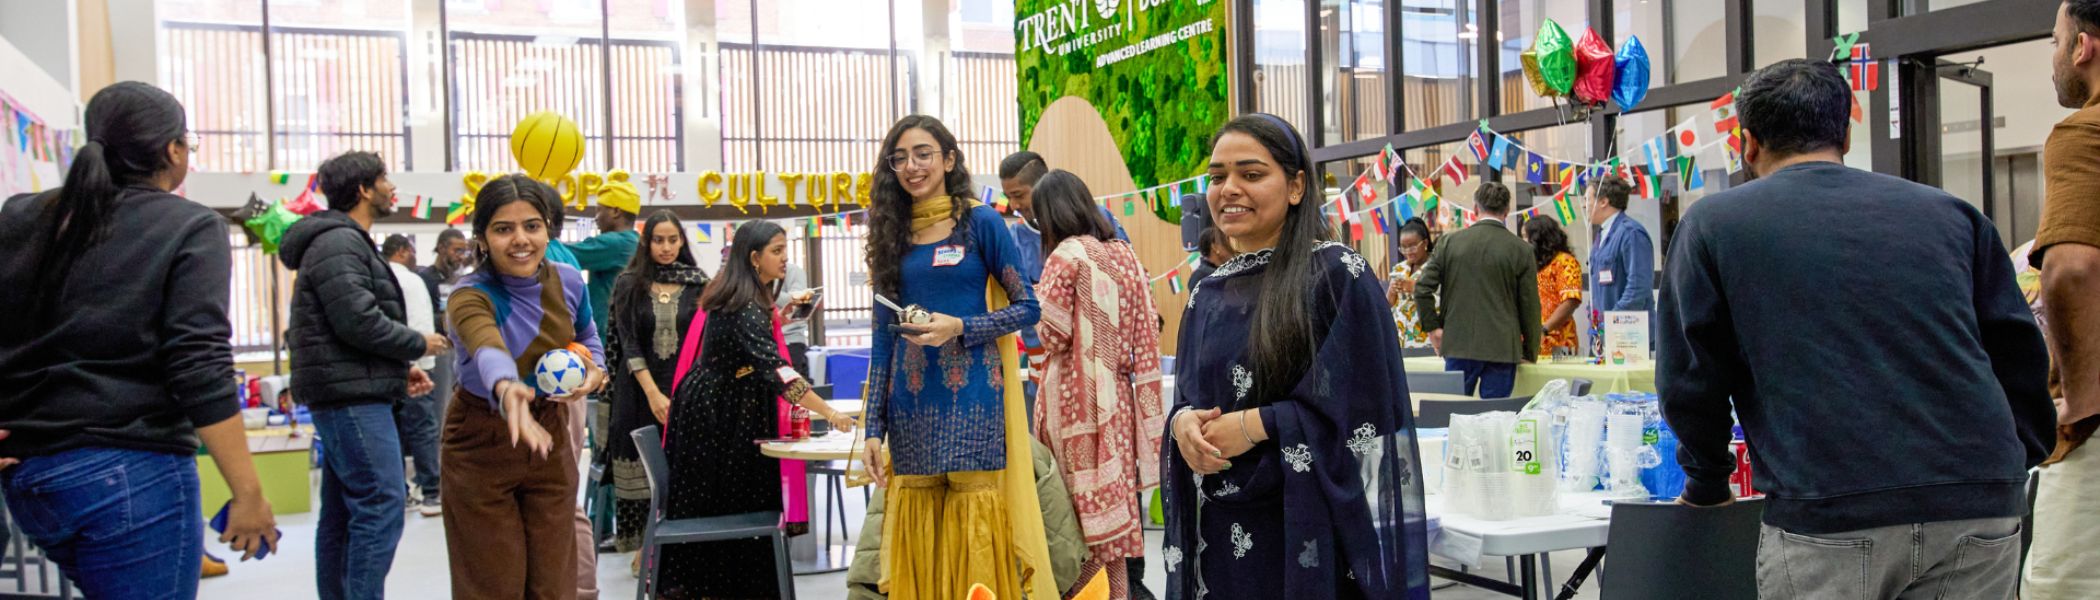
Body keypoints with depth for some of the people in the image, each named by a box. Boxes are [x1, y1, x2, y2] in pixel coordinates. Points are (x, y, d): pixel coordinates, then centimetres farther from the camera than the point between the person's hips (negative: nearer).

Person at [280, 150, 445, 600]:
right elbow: (358, 321, -22)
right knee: (382, 504, -13)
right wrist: (418, 344, -8)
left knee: (343, 513, 12)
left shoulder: (346, 242, 21)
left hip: (351, 394, 11)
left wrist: (400, 368, 14)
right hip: (352, 394, -11)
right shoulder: (339, 242, -12)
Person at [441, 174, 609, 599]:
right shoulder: (469, 297, -23)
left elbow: (587, 338, 13)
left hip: (550, 436, 4)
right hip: (482, 446, -4)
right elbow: (489, 351, -47)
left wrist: (595, 372, -9)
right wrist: (507, 391, -69)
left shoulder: (568, 281, -8)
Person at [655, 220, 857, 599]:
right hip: (721, 416, -9)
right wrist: (830, 414, -42)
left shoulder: (732, 296, 6)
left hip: (713, 409, 9)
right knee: (732, 508, 0)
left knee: (705, 505, 13)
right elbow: (775, 369, -36)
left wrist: (776, 317, 18)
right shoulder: (746, 307, -23)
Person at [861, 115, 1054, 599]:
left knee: (976, 538, -1)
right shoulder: (892, 236, 12)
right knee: (919, 546, 7)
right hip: (911, 410, 4)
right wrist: (873, 427, 5)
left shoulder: (981, 223, 0)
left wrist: (959, 328, -16)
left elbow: (1027, 308, -1)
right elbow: (882, 338, 11)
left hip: (972, 402, -4)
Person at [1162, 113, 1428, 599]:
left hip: (1306, 531, -6)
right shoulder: (1206, 295, 10)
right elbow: (1187, 398, 13)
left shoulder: (1340, 277, -8)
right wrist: (1182, 422, -10)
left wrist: (1256, 426, -18)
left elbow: (1365, 409, -13)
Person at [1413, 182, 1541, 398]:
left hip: (1458, 346, 1)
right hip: (1502, 348, -1)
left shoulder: (1449, 242, 1)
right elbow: (1529, 305, 1)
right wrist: (1530, 352, 11)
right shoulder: (1521, 250, -2)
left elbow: (1422, 288, -2)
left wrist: (1432, 327, 8)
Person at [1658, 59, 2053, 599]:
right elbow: (2019, 355, 16)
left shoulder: (1713, 224, 6)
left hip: (1827, 518, -4)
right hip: (1980, 510, 4)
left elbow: (1689, 378, 3)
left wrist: (1707, 483, 16)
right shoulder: (1949, 213, 14)